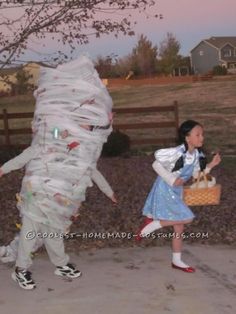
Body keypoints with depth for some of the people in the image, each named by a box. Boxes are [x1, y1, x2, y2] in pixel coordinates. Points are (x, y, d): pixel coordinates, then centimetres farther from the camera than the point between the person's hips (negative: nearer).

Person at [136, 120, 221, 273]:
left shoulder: (197, 154, 0)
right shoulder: (177, 153, -25)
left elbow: (197, 174, 10)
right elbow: (156, 164, -21)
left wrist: (211, 165, -3)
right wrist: (172, 179, -25)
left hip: (176, 192, 8)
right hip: (165, 191, -8)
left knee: (179, 228, 11)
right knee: (187, 218, -12)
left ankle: (177, 261, 24)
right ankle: (153, 224, 1)